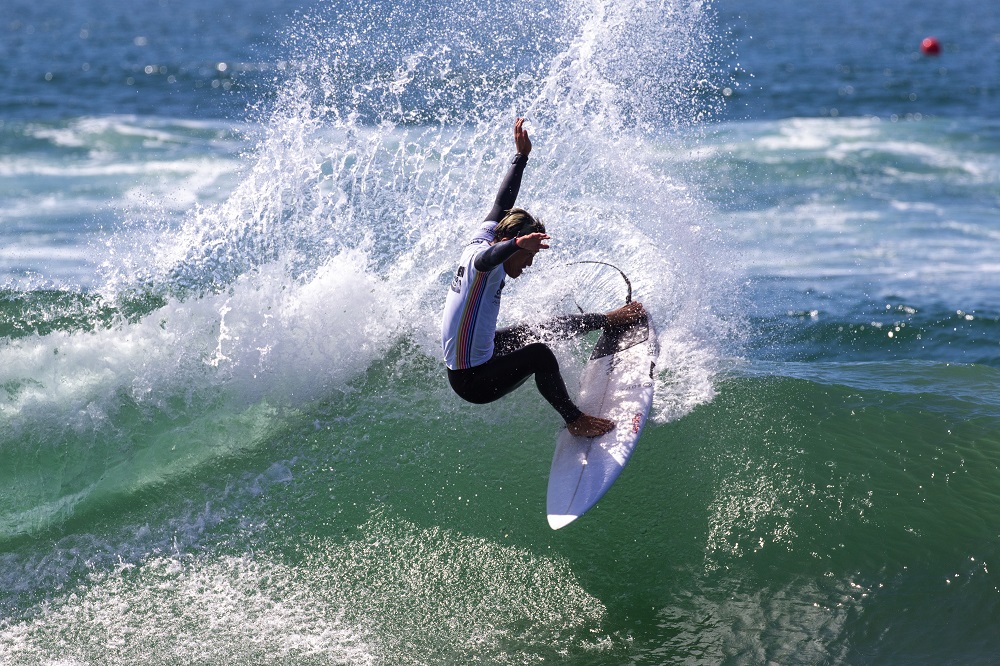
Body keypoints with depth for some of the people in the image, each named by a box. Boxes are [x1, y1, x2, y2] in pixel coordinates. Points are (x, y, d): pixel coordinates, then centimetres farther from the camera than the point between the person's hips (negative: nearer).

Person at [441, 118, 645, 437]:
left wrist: (521, 156, 22)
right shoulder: (483, 253, -25)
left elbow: (502, 203, 16)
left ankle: (609, 320, 42)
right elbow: (487, 260, -51)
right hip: (472, 382, -10)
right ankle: (574, 420, -11)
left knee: (535, 331, 22)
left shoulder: (481, 237, 1)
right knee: (540, 355, -26)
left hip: (461, 360, 10)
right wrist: (517, 244, -70)